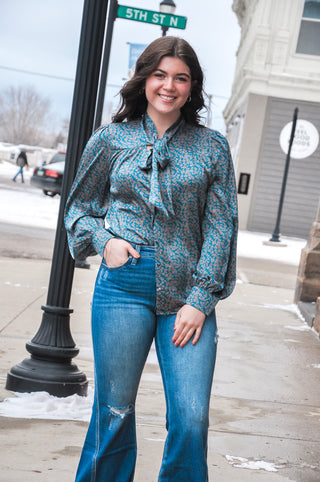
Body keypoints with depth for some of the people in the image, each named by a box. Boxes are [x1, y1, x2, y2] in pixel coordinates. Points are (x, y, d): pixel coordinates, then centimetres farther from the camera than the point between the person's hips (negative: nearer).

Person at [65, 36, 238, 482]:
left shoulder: (212, 147, 7)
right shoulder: (111, 139, 8)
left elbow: (220, 227, 4)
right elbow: (79, 207, 17)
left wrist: (201, 299, -4)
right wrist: (103, 240, -4)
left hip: (189, 294, 1)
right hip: (124, 286, 0)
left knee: (192, 419, -5)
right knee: (115, 412, 4)